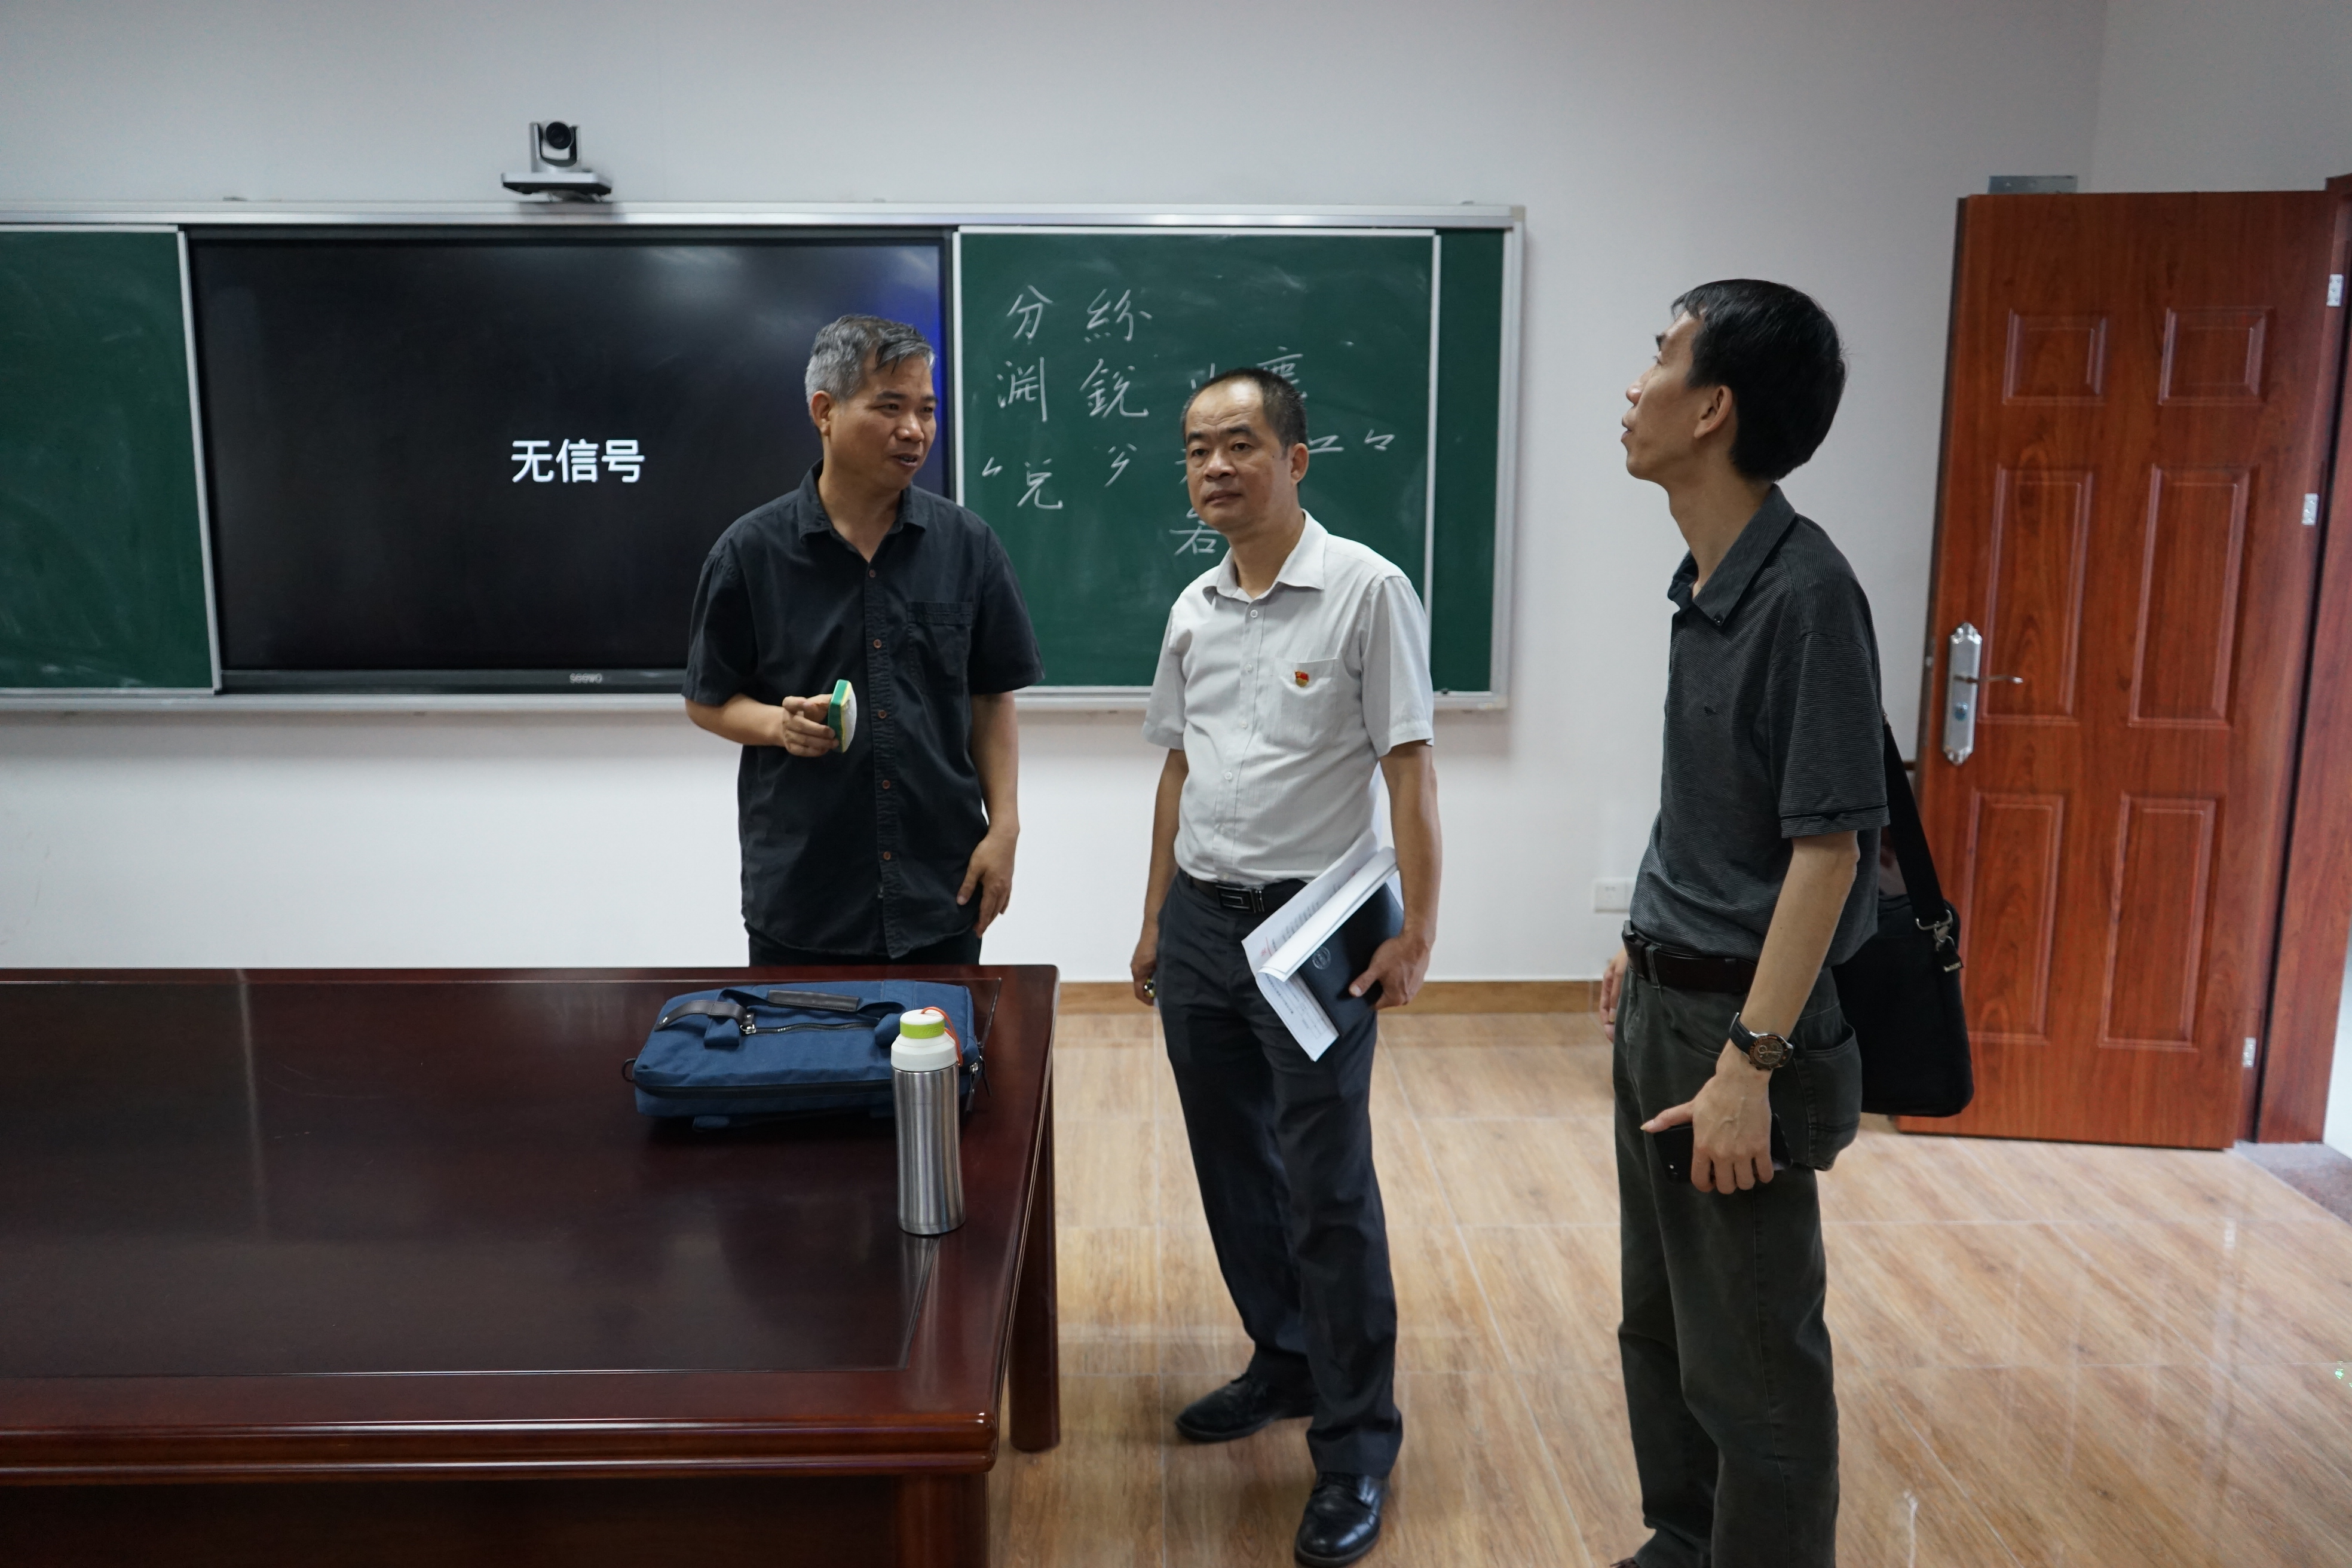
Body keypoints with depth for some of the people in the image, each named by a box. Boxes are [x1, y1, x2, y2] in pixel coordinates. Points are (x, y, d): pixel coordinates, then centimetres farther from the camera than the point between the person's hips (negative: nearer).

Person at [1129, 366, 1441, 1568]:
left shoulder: (1366, 590, -10)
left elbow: (1409, 768, -12)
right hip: (1199, 920, 7)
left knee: (1328, 1193, -1)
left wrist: (1416, 931, -16)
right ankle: (1285, 1365, 36)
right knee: (1233, 1170, 16)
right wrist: (1155, 921, 17)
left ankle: (1356, 1446, 14)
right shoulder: (1192, 610, 10)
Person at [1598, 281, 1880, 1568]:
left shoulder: (1804, 592, -20)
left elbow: (1829, 846, -21)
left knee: (1752, 1360, 6)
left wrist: (1748, 1063, -22)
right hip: (1663, 1003, 9)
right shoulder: (1704, 581, 6)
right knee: (1657, 1320, 22)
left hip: (1738, 1018, -9)